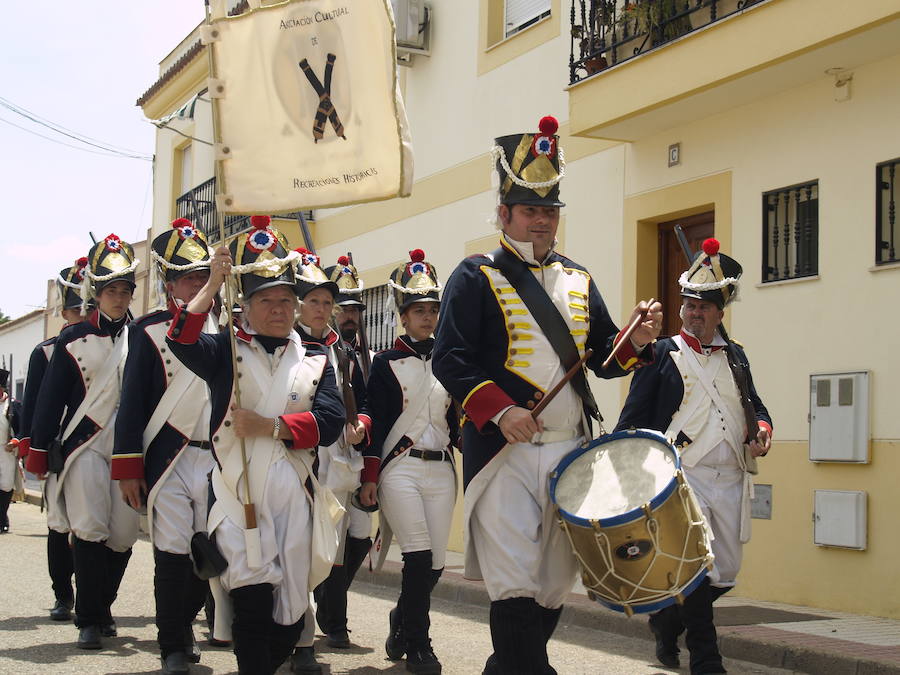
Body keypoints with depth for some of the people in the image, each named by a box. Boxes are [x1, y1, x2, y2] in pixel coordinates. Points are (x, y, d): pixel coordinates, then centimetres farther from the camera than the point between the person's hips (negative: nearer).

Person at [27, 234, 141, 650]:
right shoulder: (73, 340, 4)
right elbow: (50, 399, 5)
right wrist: (38, 453, 2)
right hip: (85, 446, -2)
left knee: (124, 534, 2)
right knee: (89, 530, -11)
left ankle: (102, 609, 21)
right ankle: (90, 621, -3)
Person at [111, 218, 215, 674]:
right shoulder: (149, 330, 1)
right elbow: (132, 402, -2)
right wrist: (127, 468, -6)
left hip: (219, 460, 3)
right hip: (169, 460, -3)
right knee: (173, 554, -2)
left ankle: (182, 623, 27)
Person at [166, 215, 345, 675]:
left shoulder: (316, 361, 13)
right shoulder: (226, 352, 8)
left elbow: (330, 421, -3)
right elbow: (182, 341, -14)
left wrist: (268, 425, -12)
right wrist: (213, 284, -13)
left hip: (292, 497, 3)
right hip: (236, 494, -3)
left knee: (291, 619, 7)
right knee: (253, 599, -19)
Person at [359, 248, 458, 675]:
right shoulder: (387, 364, 1)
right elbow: (375, 422, -2)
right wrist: (369, 477, -6)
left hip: (441, 470, 4)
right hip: (400, 468, -4)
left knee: (435, 564, 3)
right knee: (420, 557, -14)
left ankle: (401, 622, 30)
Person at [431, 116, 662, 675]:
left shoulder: (578, 281, 16)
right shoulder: (477, 277, -1)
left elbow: (603, 357, 16)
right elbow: (450, 358, -10)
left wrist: (636, 343, -6)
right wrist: (499, 410, -22)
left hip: (572, 452, 6)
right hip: (506, 453, -6)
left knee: (556, 584, 12)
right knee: (515, 585, -10)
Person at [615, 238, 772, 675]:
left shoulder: (735, 356, 18)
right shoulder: (662, 353, 3)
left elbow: (754, 405, 22)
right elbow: (633, 417, 0)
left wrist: (762, 429, -2)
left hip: (730, 479, 6)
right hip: (682, 476, -5)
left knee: (725, 574, 9)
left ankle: (666, 623, 33)